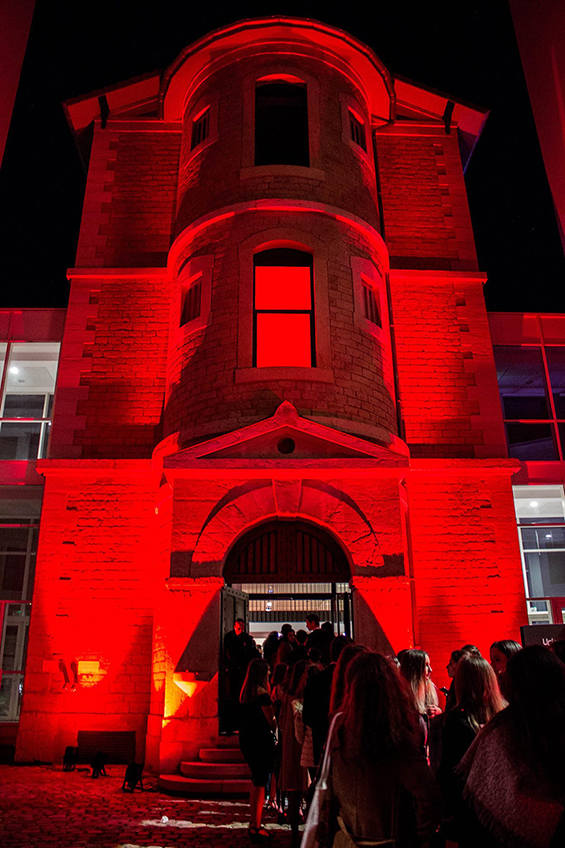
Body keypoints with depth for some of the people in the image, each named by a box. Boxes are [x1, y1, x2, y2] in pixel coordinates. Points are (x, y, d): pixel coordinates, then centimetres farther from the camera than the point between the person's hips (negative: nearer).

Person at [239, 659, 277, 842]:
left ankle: (254, 823, 29)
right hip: (260, 740, -9)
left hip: (246, 739, 9)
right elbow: (271, 721, -14)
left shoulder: (245, 692, 8)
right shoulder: (261, 693, -17)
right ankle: (255, 827, 6)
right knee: (260, 782, 0)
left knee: (256, 781, 20)